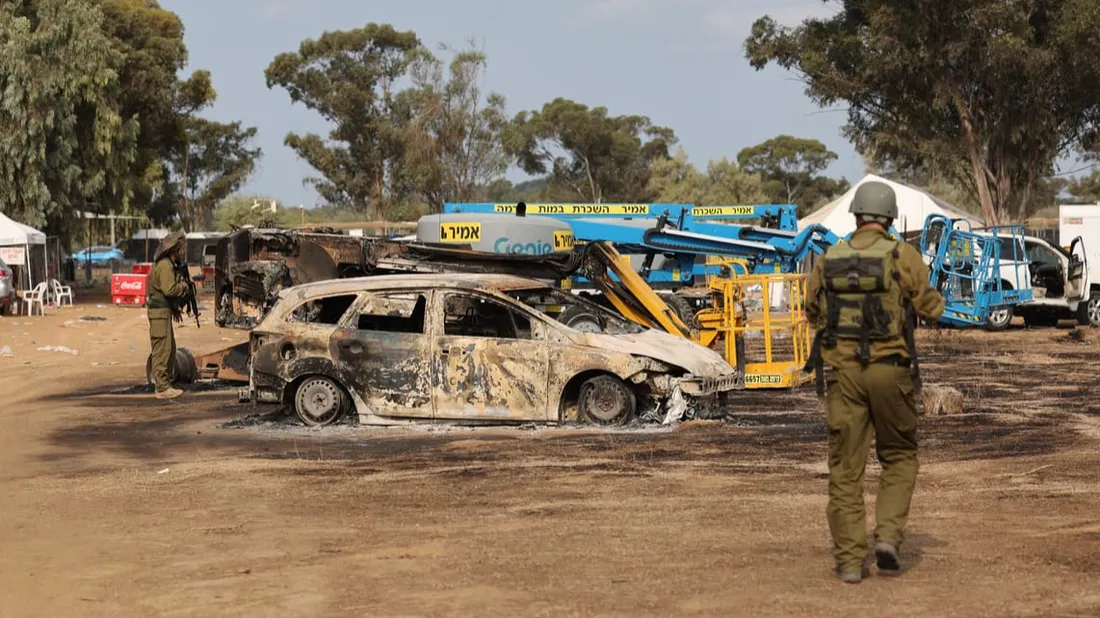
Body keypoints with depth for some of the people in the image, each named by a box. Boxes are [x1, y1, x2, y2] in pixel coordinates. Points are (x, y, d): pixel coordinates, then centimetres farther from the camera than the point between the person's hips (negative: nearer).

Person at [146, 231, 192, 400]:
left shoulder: (167, 264, 16)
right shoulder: (165, 265, -17)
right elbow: (169, 289, -26)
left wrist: (175, 308, 18)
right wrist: (184, 285, -9)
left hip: (164, 310, 11)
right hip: (160, 311, -11)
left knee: (170, 348, 16)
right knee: (162, 349, -8)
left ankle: (165, 383, 22)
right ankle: (162, 388, -7)